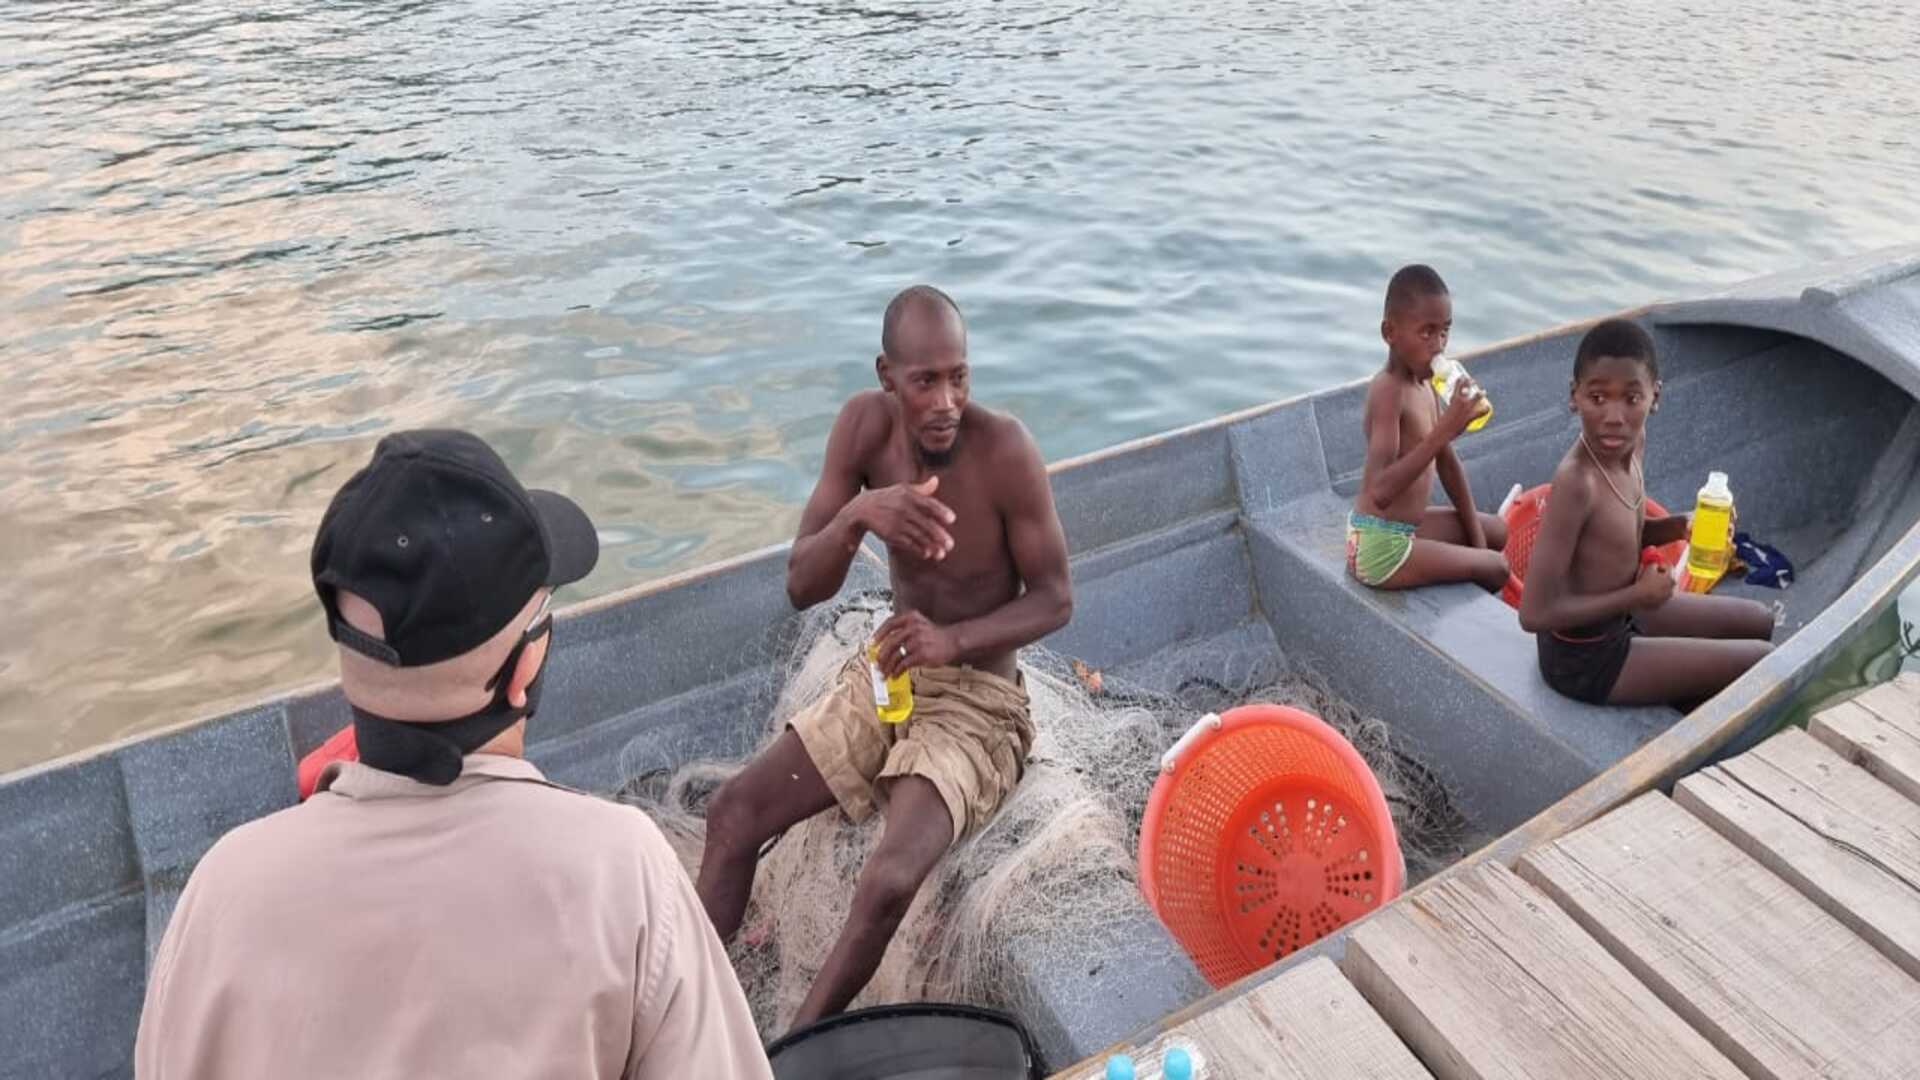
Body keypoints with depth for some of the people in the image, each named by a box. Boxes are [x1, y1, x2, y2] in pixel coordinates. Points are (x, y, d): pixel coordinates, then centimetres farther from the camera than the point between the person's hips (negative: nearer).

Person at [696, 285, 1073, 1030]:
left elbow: (1055, 599, -13)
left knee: (888, 883, -25)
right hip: (885, 676, 5)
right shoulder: (865, 424, -11)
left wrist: (954, 640, -30)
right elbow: (800, 588, -12)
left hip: (979, 701, -5)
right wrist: (856, 515, -33)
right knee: (733, 812, -2)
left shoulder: (1006, 451, -24)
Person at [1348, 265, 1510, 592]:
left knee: (1498, 531, 23)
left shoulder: (1424, 380, 4)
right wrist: (1443, 431, -39)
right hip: (1380, 545, -10)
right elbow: (1380, 490, -36)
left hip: (1403, 527, 10)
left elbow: (1446, 460, 12)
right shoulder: (1388, 391, -25)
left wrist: (1474, 535, 13)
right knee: (1497, 569, -3)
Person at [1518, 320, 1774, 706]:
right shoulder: (1576, 481, -33)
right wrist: (1638, 595, -20)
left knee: (1758, 622, 24)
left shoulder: (1632, 442, -8)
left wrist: (1681, 525, -8)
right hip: (1586, 656, -8)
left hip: (1618, 614, 8)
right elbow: (1535, 613, -32)